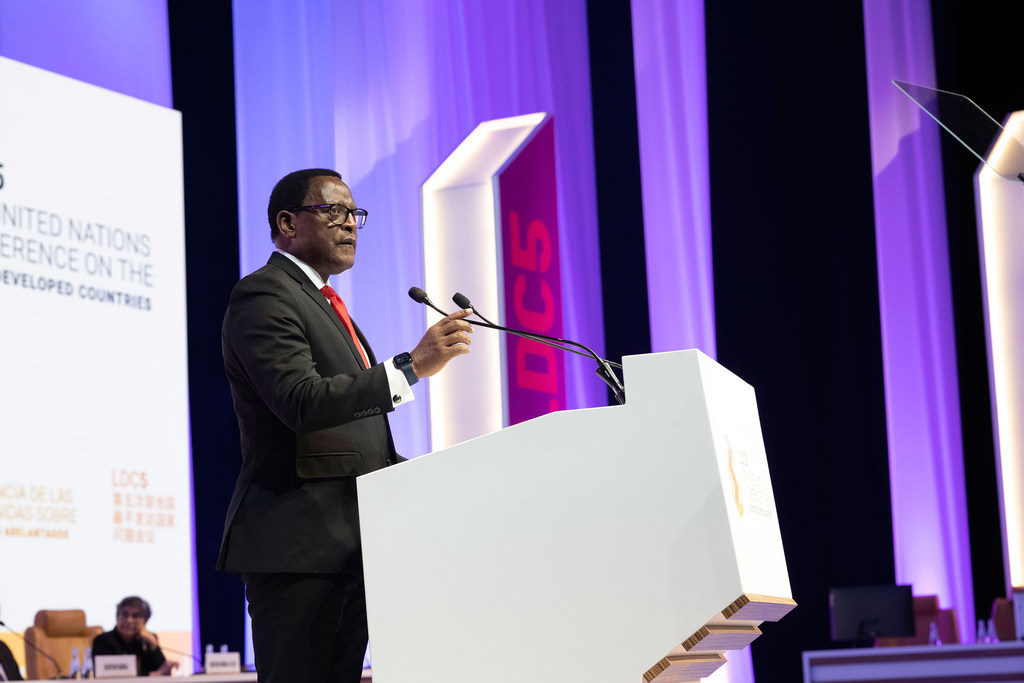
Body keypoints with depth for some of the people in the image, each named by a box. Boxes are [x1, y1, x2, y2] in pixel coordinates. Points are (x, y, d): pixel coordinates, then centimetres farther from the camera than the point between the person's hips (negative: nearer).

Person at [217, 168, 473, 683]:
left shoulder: (325, 306, 25)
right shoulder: (262, 295, -7)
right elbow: (302, 402, -22)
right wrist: (411, 367, -26)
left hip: (348, 545, 10)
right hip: (297, 544, -10)